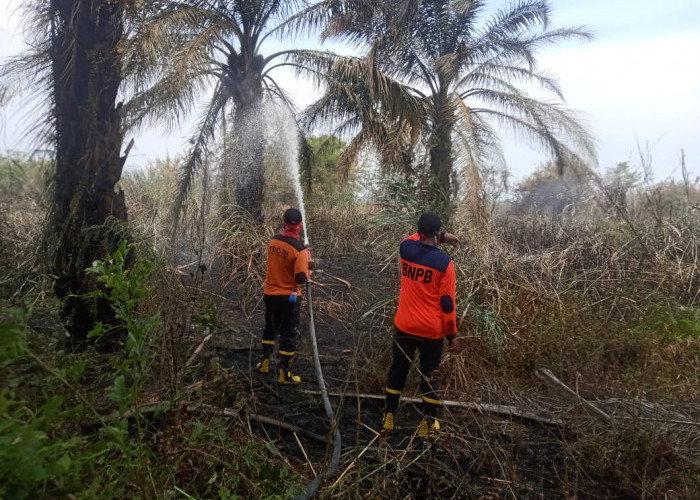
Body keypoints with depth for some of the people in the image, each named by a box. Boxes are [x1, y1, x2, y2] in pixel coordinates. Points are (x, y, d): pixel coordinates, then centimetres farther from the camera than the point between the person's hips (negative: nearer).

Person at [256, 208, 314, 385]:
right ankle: (284, 373, 14)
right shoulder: (299, 249, -21)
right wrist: (306, 266, -4)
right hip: (289, 297, -5)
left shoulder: (273, 241, -3)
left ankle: (264, 362, 36)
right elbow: (301, 278, -23)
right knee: (288, 333, 6)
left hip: (270, 294, 5)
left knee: (270, 327, 24)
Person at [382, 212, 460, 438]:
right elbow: (447, 303, -13)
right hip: (432, 330, -3)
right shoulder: (445, 263, -17)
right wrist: (451, 334, -2)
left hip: (404, 326, 3)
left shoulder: (405, 249, -7)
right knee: (429, 374, 13)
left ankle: (388, 418, 27)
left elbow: (417, 237, 21)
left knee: (398, 369, 18)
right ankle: (428, 423, 25)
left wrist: (442, 237, 15)